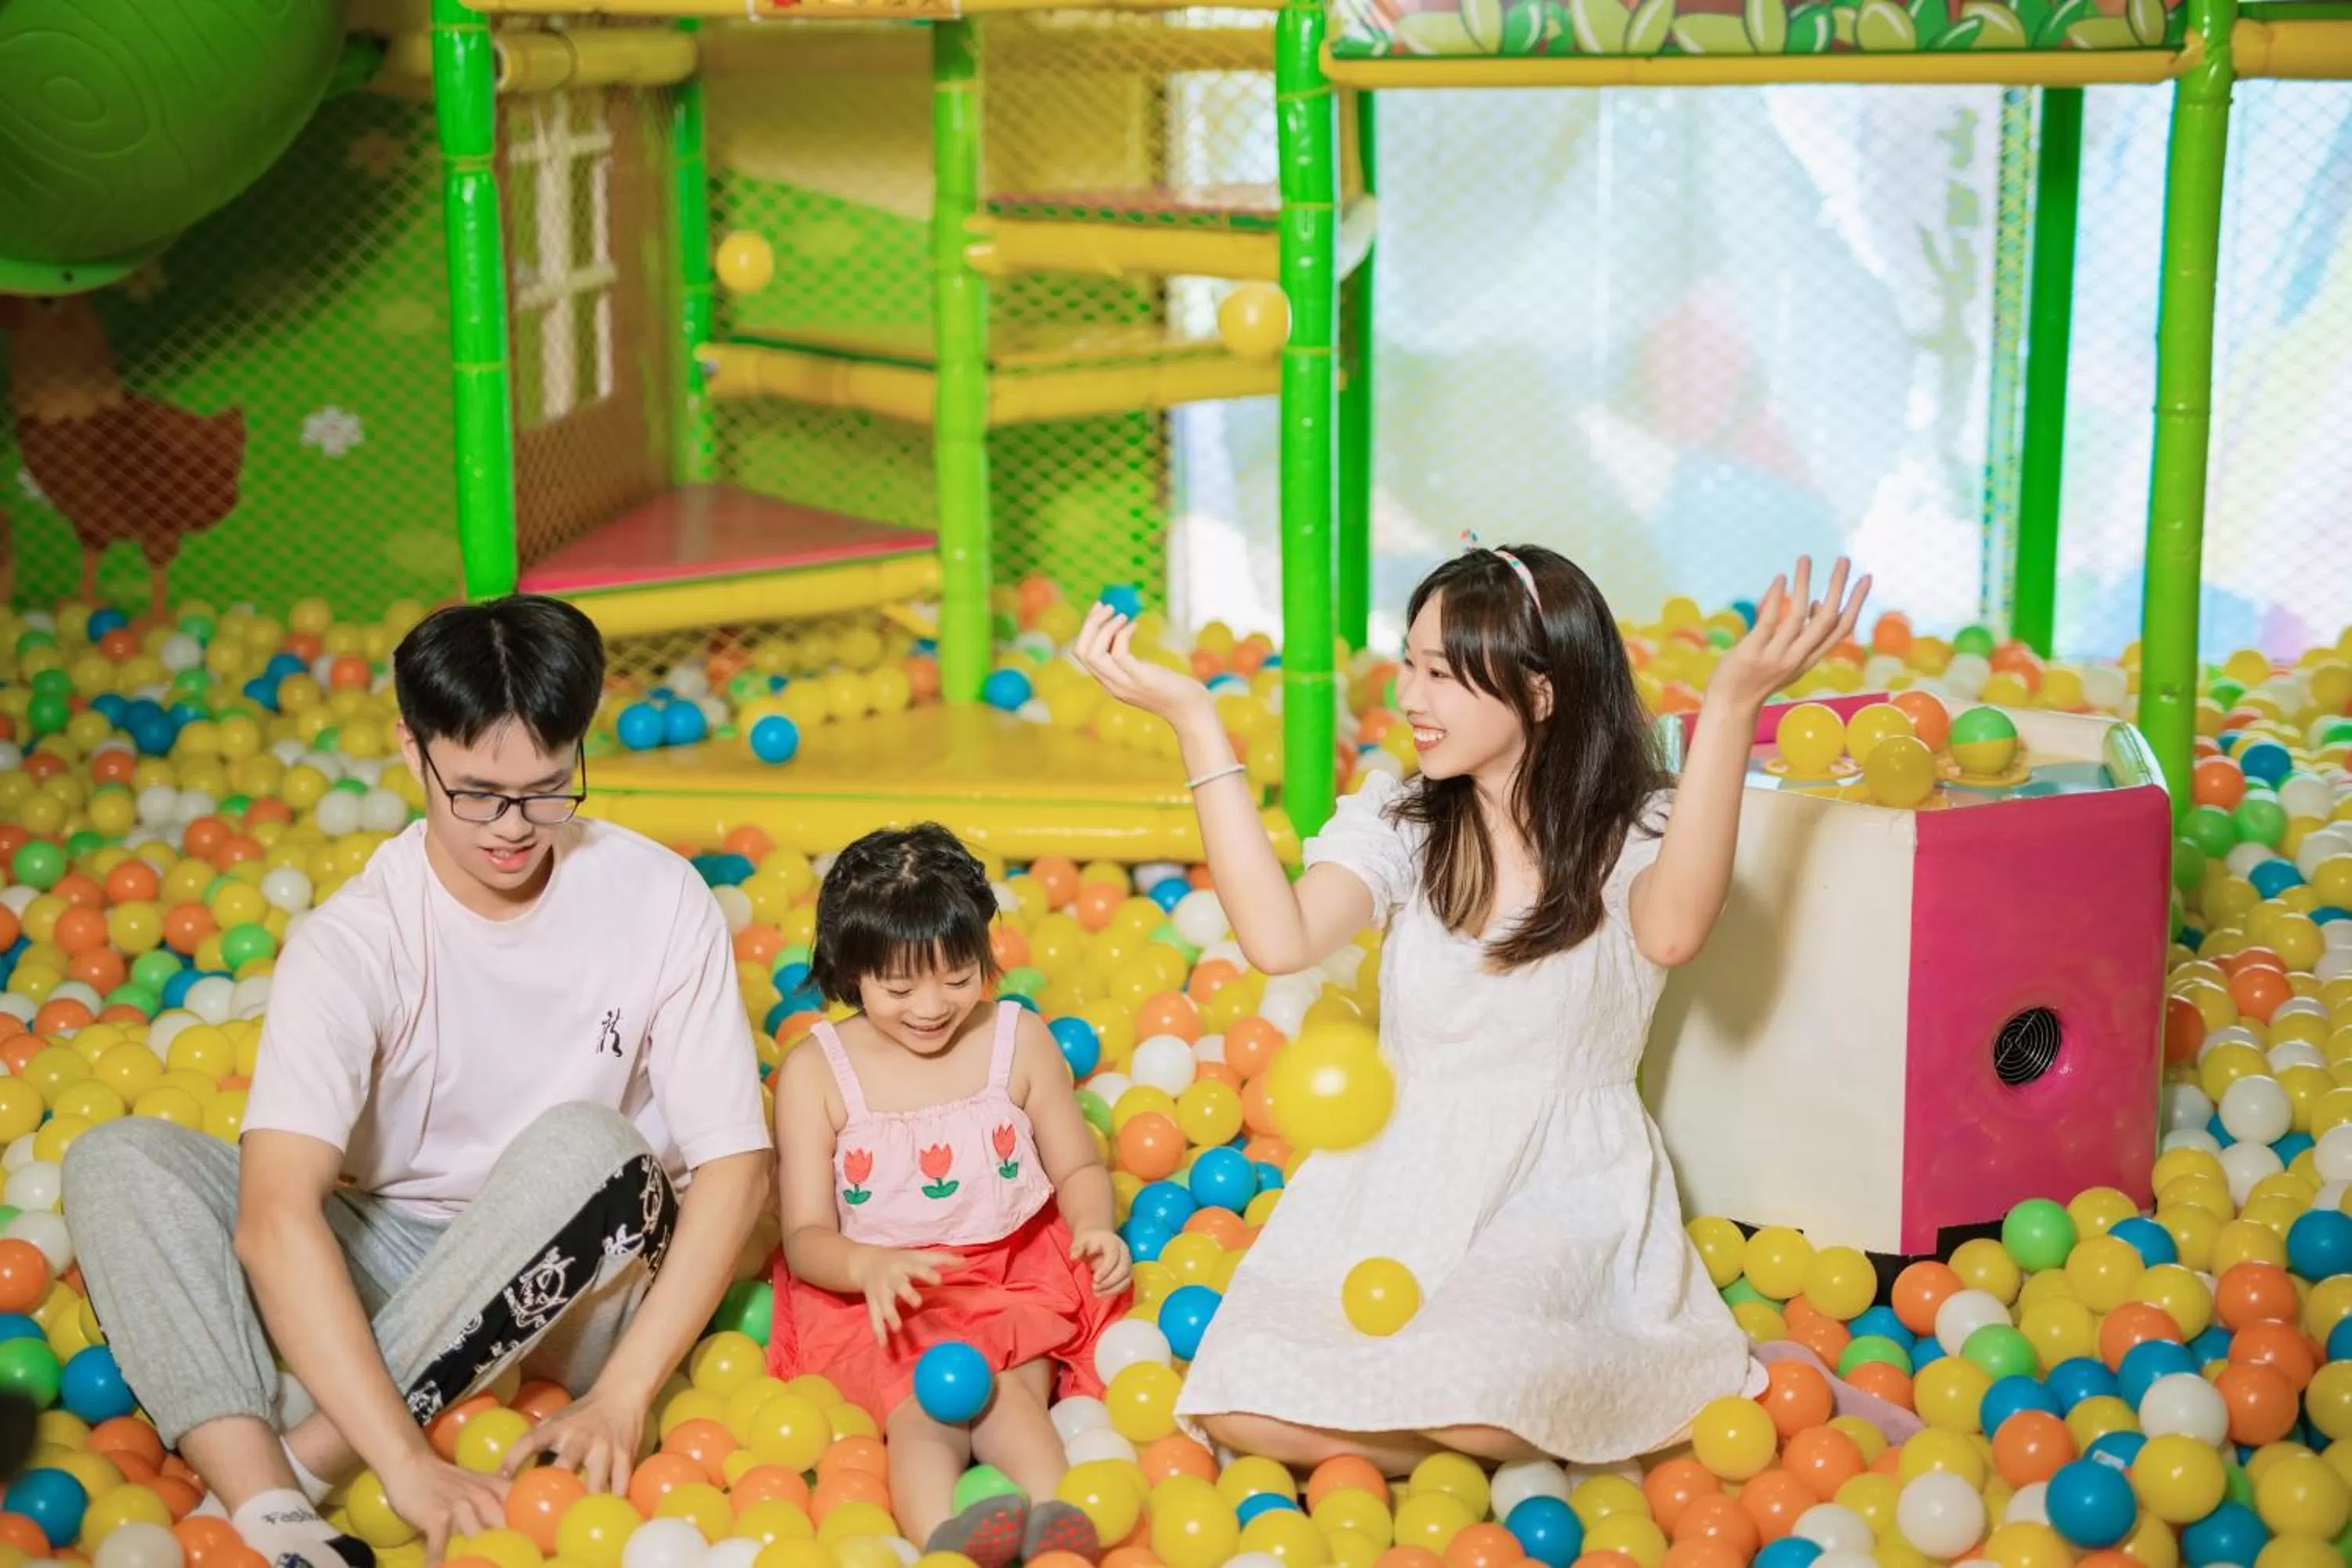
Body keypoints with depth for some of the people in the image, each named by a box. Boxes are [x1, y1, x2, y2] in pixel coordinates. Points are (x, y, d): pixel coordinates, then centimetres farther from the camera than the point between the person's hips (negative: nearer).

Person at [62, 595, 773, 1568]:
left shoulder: (657, 898, -12)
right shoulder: (357, 939, -17)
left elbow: (734, 1165, -12)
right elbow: (274, 1216, -30)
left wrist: (622, 1396, -25)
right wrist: (404, 1460, -41)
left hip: (588, 1278, -1)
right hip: (401, 1268, 1)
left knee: (588, 1146, -34)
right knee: (115, 1160, -19)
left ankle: (310, 1457, -28)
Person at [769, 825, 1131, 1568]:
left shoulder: (1020, 1041, 2)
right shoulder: (815, 1073, -3)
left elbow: (1078, 1168, 11)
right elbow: (805, 1238, -5)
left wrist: (1094, 1227, -13)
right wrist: (869, 1266, -28)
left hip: (1014, 1277, 2)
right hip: (880, 1300, -2)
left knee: (1012, 1389, -30)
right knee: (924, 1406, -33)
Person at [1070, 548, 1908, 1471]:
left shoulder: (1632, 832, -6)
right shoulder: (1399, 820, 3)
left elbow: (1671, 932, -32)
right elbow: (1280, 939, -17)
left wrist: (1733, 703, -38)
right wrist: (1193, 720, -19)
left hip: (1563, 1193, -3)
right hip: (1399, 1180, 4)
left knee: (1467, 1392, -34)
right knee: (1241, 1407, -20)